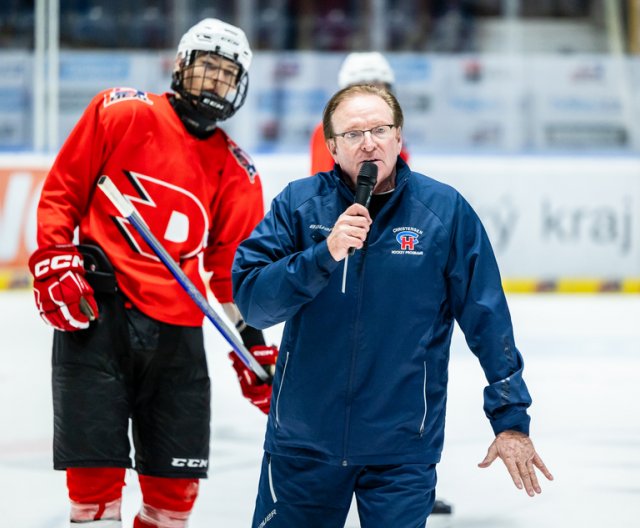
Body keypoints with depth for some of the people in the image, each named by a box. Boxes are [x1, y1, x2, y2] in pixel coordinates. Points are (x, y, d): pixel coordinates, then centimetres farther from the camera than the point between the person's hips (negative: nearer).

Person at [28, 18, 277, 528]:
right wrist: (55, 261, -8)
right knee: (96, 468, -6)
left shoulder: (237, 173, 10)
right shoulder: (121, 114, 0)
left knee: (176, 484, 6)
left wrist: (254, 345, 12)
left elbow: (232, 267, 16)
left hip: (177, 331, 4)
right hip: (94, 312, -4)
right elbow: (61, 189, 3)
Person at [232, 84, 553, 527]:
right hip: (302, 439, 1)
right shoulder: (298, 204, -3)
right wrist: (325, 254, -24)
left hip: (402, 447, -1)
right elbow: (250, 300, -11)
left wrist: (511, 418, -1)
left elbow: (487, 320, -1)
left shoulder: (445, 211, -5)